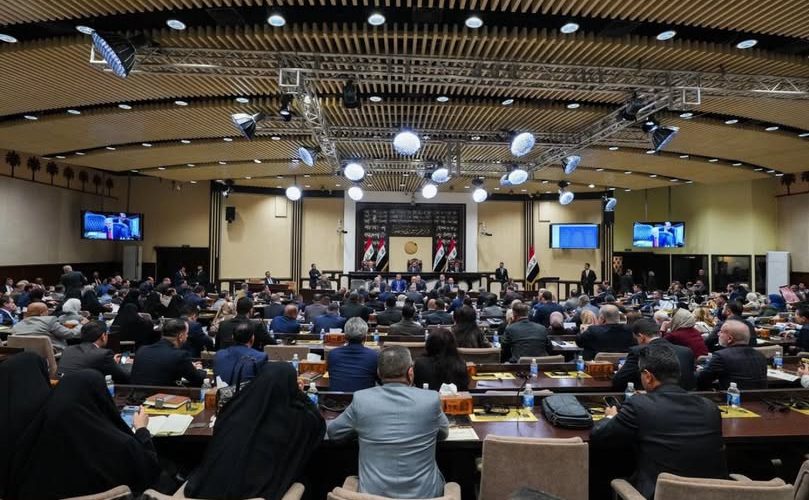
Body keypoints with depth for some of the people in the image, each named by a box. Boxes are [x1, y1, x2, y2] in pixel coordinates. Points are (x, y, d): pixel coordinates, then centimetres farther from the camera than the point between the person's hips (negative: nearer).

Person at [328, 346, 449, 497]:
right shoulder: (431, 399, -12)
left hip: (373, 492, 1)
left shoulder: (361, 399, -11)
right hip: (424, 493, 0)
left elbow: (332, 432, 7)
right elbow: (443, 433, 9)